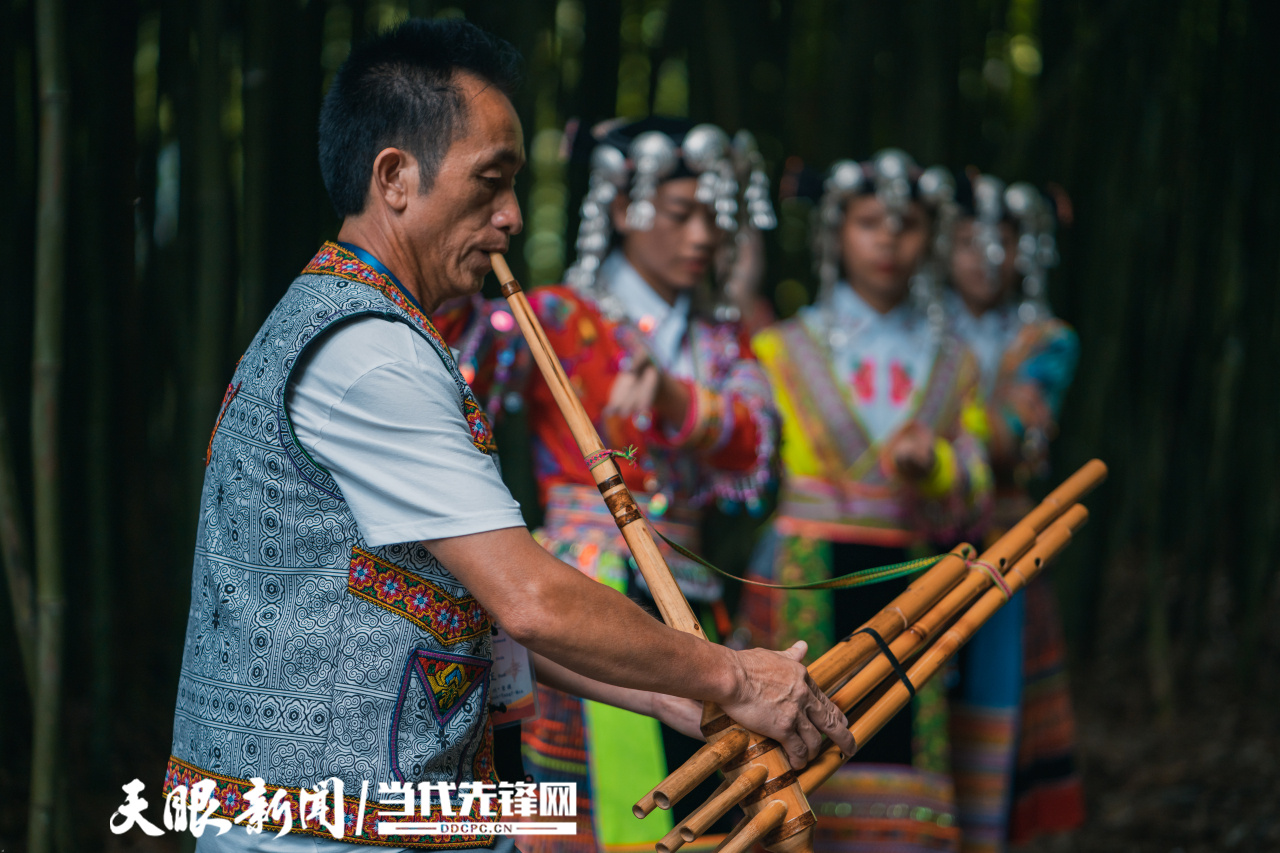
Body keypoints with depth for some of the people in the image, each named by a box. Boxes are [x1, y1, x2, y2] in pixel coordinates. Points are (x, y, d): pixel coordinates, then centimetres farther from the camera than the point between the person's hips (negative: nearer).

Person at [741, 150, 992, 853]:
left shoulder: (952, 366, 13)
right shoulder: (783, 351, 8)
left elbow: (969, 507, 5)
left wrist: (930, 466, -13)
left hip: (908, 599, 2)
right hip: (802, 593, -2)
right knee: (801, 784, -8)